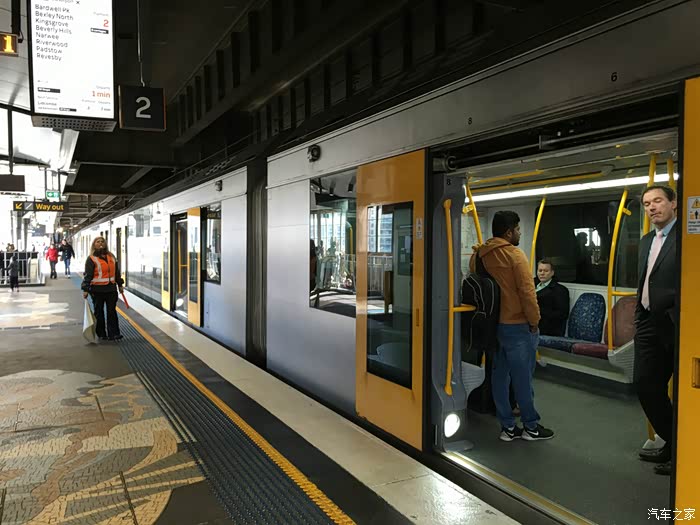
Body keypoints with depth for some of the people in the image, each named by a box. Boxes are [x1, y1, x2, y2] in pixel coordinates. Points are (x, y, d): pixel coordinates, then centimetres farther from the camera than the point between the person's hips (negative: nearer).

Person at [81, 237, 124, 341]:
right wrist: (85, 289, -12)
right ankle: (101, 334, 15)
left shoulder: (111, 257, 11)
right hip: (97, 290, -4)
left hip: (111, 288, 4)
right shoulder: (91, 259, -4)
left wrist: (120, 284, 19)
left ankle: (113, 334, 3)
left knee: (112, 311, 2)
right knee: (99, 312, 6)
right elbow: (88, 275, -8)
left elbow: (116, 271, 18)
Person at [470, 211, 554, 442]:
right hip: (517, 325, -7)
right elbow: (527, 292, -17)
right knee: (522, 377, 4)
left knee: (499, 375, 11)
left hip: (491, 324, 7)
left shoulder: (479, 255, 7)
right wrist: (534, 321, -7)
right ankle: (531, 426, 17)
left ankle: (508, 426, 19)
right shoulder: (514, 255, -15)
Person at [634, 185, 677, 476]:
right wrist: (639, 318, 16)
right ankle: (671, 444, 29)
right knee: (645, 385, 12)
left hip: (673, 328, -8)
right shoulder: (646, 240, 15)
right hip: (648, 325, 8)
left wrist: (680, 321, -19)